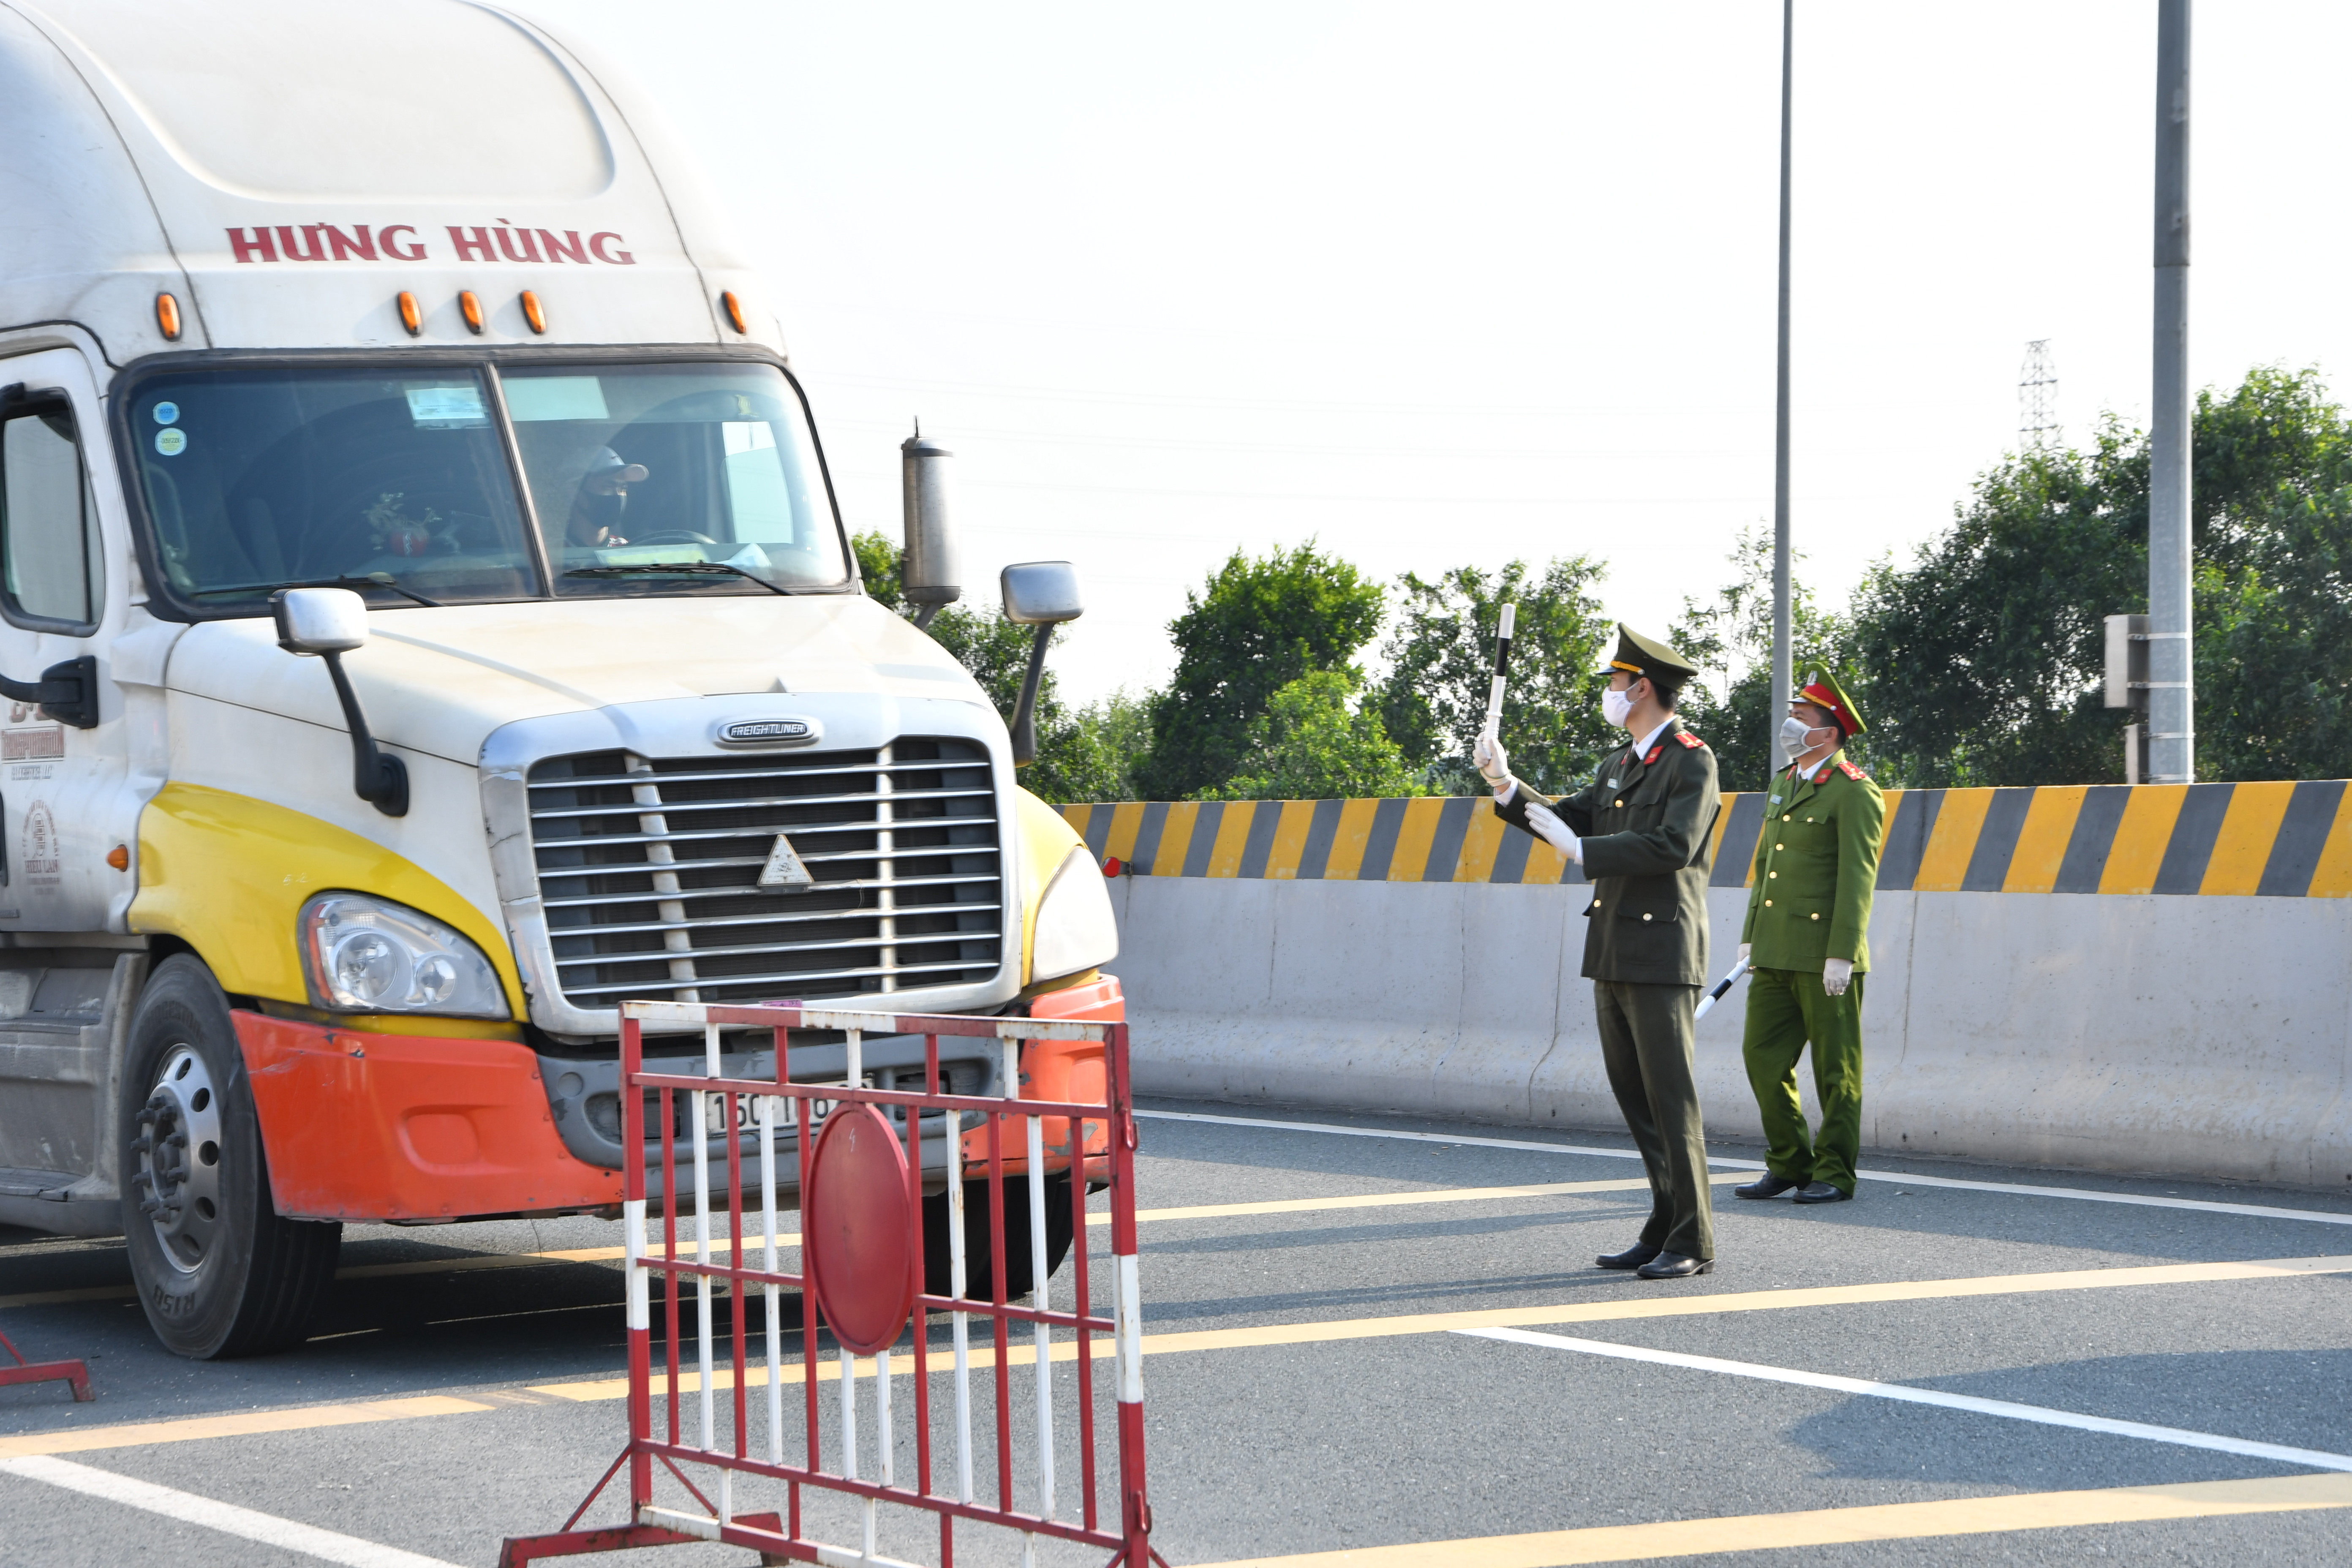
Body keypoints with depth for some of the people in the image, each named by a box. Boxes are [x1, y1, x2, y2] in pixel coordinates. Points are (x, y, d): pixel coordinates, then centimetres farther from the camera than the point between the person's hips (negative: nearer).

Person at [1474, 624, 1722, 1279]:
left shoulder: (1692, 760, -9)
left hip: (1662, 954, -9)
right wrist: (1505, 785, 7)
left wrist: (1581, 850, -17)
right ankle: (1665, 1228, 15)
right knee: (1634, 1098, 9)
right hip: (1614, 954, 9)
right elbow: (1571, 819, 19)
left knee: (1670, 1099, -8)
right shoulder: (1620, 764, 19)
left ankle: (1693, 1243, -5)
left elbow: (1673, 845, -20)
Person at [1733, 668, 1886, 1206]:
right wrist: (1750, 936, 18)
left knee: (1835, 1070, 0)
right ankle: (1788, 1164, 18)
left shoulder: (1854, 794, -9)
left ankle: (1834, 1175, 7)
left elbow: (1857, 879, -14)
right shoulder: (1783, 785, 17)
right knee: (1763, 1057, 7)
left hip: (1825, 957, -8)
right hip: (1776, 956, 8)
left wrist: (1841, 956, -18)